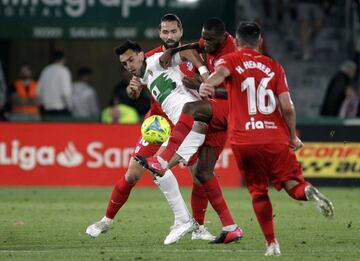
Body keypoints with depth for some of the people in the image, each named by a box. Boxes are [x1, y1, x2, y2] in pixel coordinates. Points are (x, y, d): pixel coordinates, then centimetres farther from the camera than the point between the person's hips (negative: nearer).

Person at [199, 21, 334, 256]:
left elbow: (221, 72, -20)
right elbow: (287, 107, 1)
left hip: (244, 141, 0)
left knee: (258, 192, 14)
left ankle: (272, 243, 8)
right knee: (293, 184, 7)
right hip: (276, 138, 1)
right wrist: (293, 136, 15)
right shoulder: (274, 66, 11)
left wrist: (207, 85, -42)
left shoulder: (229, 60, 7)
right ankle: (308, 191, -29)